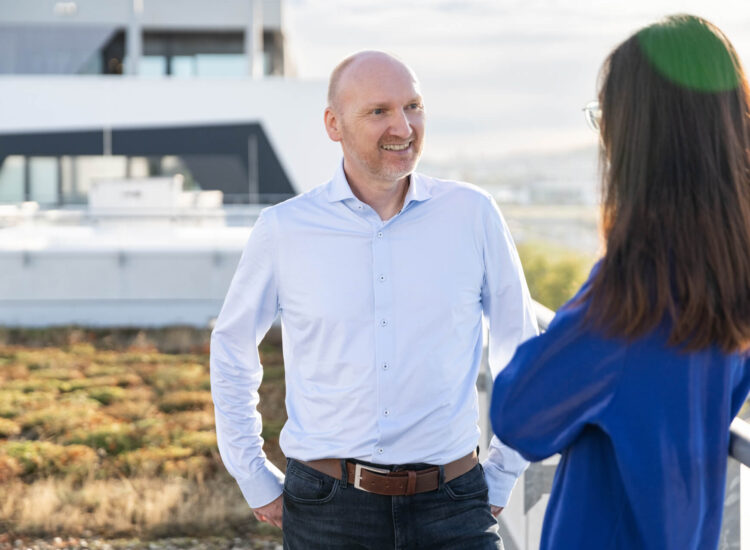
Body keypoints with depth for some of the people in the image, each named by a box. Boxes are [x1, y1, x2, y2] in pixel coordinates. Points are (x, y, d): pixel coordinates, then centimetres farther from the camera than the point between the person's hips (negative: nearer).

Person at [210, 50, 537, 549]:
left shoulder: (472, 215, 1)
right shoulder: (284, 230, 1)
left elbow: (522, 351, 12)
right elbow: (232, 352, 15)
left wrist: (499, 483, 11)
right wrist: (258, 483, 12)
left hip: (448, 507, 0)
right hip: (327, 508, 0)